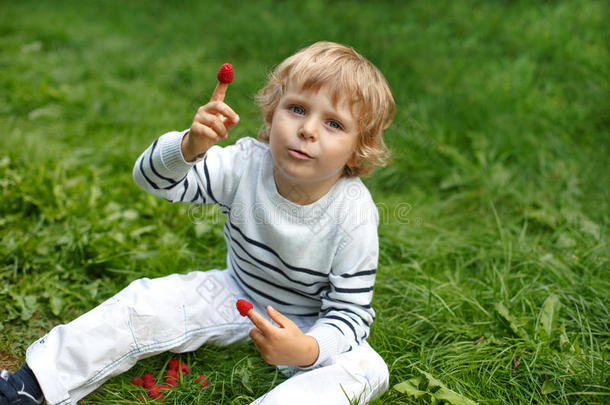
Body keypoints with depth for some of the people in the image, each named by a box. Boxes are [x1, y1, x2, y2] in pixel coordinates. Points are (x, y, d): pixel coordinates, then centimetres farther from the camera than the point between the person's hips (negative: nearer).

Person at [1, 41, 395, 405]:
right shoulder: (247, 165, -19)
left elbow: (350, 313, -22)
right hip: (237, 297, 3)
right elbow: (153, 177, -18)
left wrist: (308, 350, -43)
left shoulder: (354, 217, -26)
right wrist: (191, 145, -40)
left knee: (367, 371, -28)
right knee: (147, 301, -10)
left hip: (310, 325, -2)